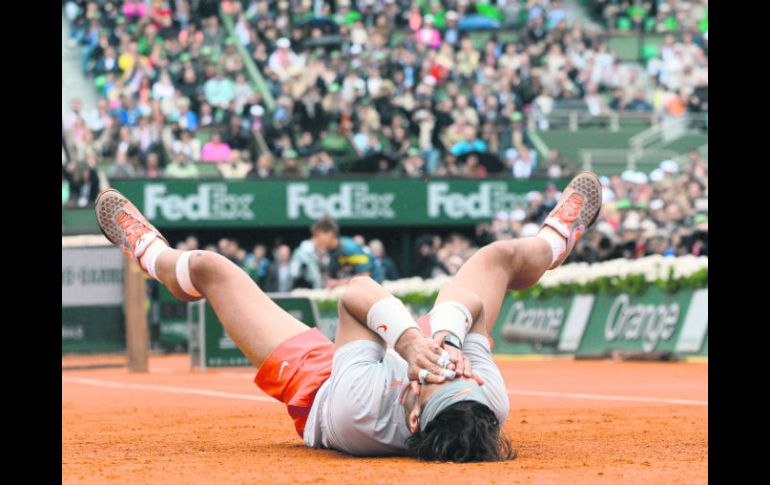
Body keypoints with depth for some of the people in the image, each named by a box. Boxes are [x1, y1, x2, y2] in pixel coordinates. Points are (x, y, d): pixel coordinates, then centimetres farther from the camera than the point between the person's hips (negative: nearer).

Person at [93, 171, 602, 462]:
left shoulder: (365, 408, -51)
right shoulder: (495, 407, -43)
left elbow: (355, 295, -41)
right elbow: (473, 302, -34)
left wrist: (406, 338, -52)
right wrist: (446, 337, -49)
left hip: (315, 387, -2)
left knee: (209, 266, 11)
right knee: (499, 256, 14)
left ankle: (151, 253, 50)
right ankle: (555, 242, 54)